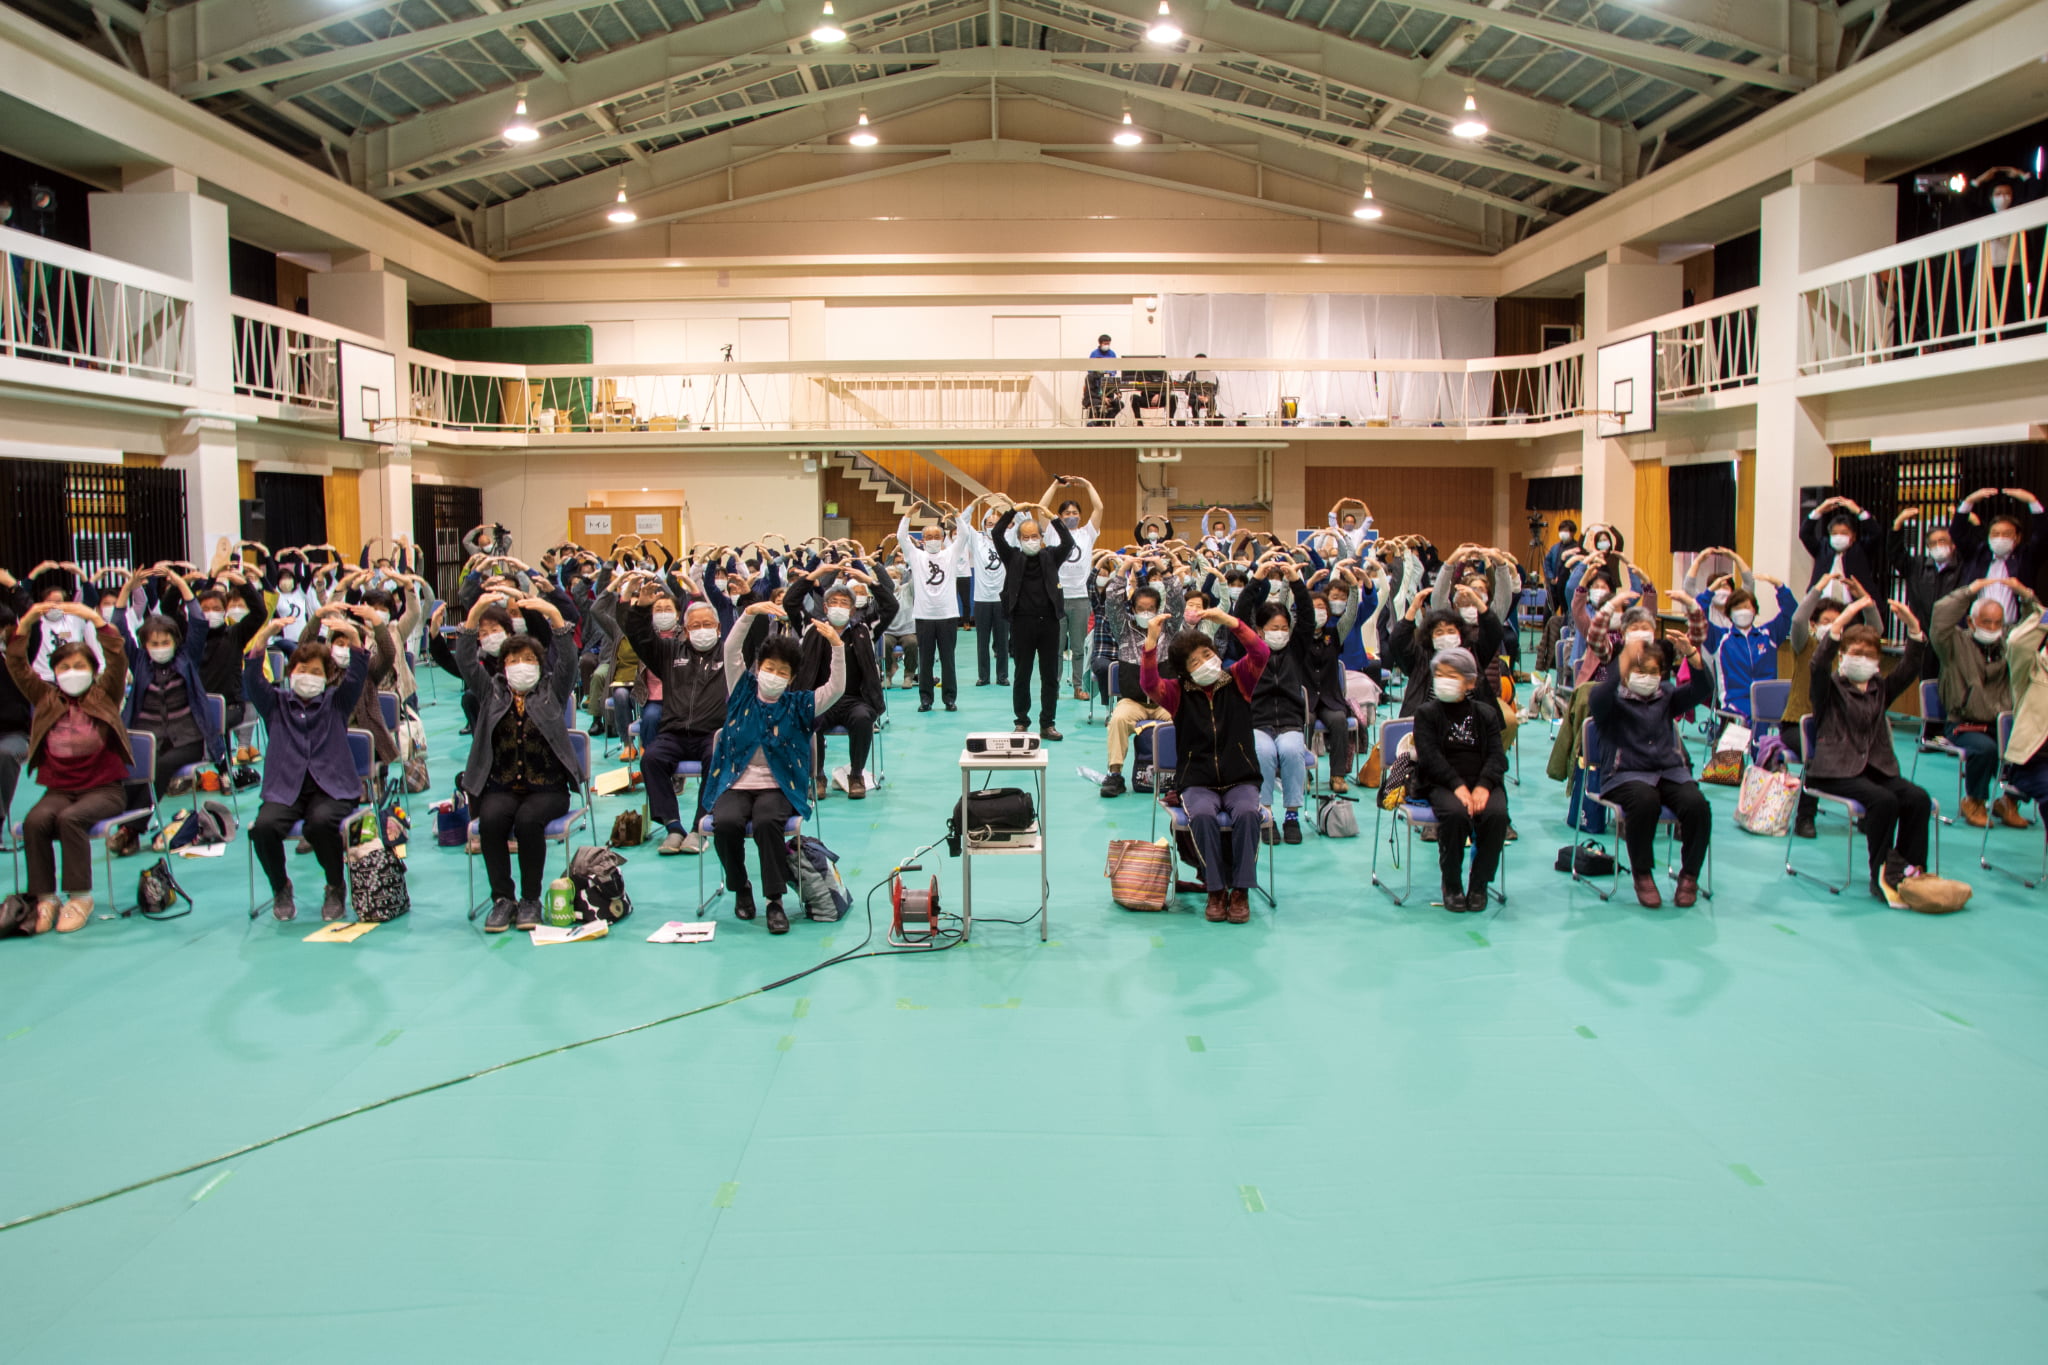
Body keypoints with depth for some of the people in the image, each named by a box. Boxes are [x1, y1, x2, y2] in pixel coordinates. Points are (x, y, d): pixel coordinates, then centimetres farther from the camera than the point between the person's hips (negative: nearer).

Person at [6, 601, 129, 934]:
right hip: (59, 789, 3)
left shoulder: (104, 696, 6)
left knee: (70, 818, -31)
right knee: (34, 821, -27)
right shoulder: (47, 700, 12)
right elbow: (17, 666, 4)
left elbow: (117, 658, -8)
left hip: (103, 789, -3)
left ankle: (80, 897, -20)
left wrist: (96, 619, -17)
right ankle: (44, 898, -18)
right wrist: (27, 622, -7)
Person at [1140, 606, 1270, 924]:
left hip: (1240, 780, 0)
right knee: (1202, 815, -33)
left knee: (1247, 813, -31)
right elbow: (1149, 683, -14)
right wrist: (1151, 641, -27)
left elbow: (1260, 653, -9)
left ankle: (1241, 890, -22)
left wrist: (1229, 621, -20)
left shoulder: (1237, 681, 7)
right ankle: (1216, 890, -22)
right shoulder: (1178, 692, 6)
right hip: (1197, 782, 0)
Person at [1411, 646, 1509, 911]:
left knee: (1496, 813, -29)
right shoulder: (1426, 713, 7)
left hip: (1481, 782, 2)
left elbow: (1497, 756, 3)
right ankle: (1451, 884, -11)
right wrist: (1458, 786, -21)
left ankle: (1479, 883, -9)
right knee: (1455, 813, -34)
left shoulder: (1486, 714, 14)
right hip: (1441, 784, -2)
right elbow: (1430, 756, -6)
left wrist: (1483, 786, -18)